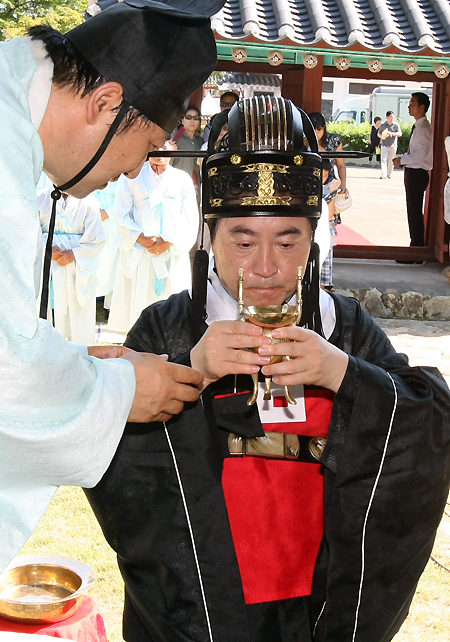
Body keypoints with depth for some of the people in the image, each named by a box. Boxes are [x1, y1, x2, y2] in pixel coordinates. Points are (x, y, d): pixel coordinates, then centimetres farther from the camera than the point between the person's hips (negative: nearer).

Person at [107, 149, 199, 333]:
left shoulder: (182, 180, 7)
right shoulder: (132, 178, 6)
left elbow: (190, 220, 3)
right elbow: (122, 215, 3)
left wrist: (168, 242, -9)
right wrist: (141, 239, -11)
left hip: (172, 255, 1)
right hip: (138, 254, 0)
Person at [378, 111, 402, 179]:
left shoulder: (396, 125, 3)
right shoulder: (383, 125, 7)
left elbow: (400, 134, -6)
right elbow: (379, 133, 15)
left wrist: (391, 133, -21)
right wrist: (382, 136, -8)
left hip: (393, 145, 0)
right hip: (384, 145, 0)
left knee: (391, 161, 6)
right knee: (384, 159, -11)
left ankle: (389, 174, 19)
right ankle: (383, 174, -17)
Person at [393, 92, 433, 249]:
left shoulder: (423, 128, -16)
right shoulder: (418, 127, 14)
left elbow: (420, 153, -25)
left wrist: (402, 160, -16)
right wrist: (402, 159, 7)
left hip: (418, 173, -10)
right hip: (413, 172, 10)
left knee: (414, 212, -7)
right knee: (413, 211, 16)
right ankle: (417, 245, 25)